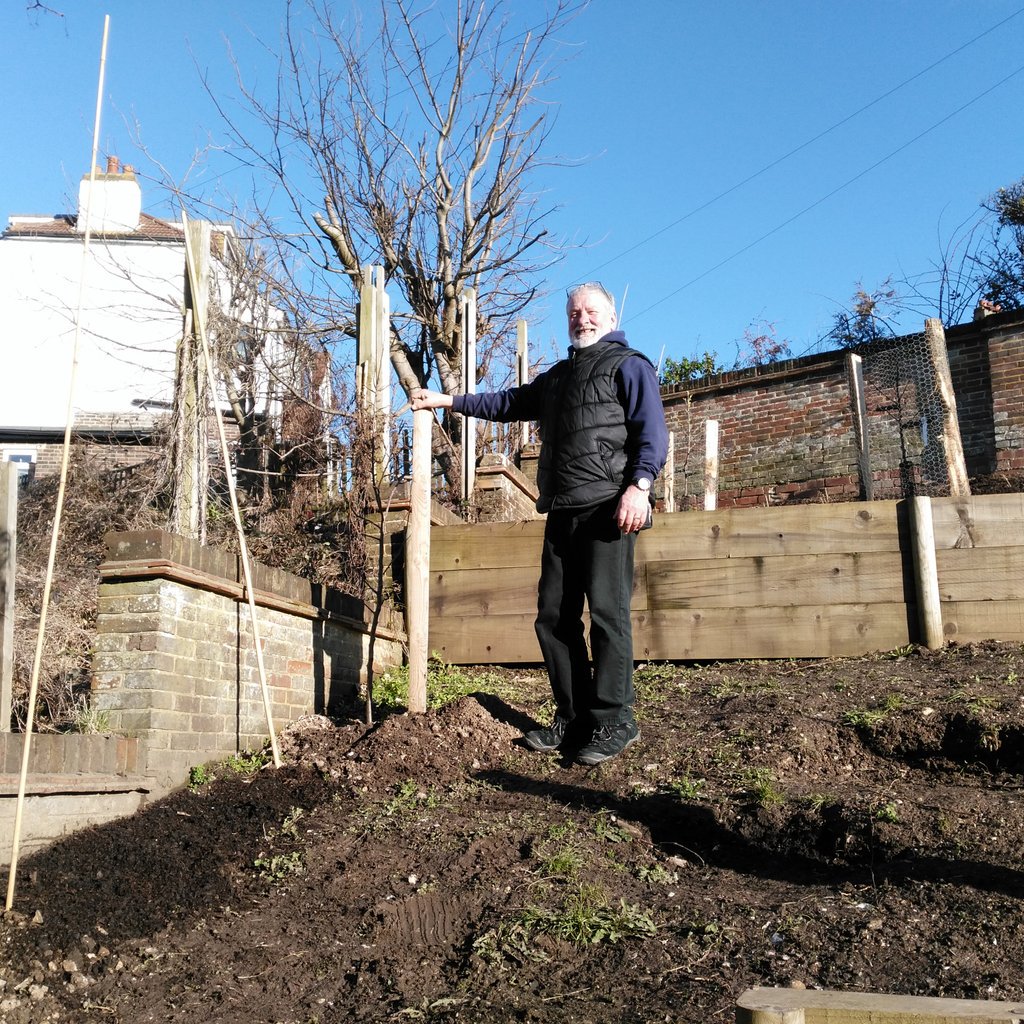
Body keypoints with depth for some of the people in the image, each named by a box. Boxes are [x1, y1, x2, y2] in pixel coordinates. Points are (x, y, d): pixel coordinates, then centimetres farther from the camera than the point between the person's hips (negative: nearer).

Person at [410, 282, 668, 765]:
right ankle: (573, 720, 12)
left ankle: (614, 722, -3)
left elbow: (652, 430, -8)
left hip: (607, 508, -8)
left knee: (606, 612, -10)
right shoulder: (556, 377, 27)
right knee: (554, 616, 5)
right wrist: (446, 400, 33)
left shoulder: (628, 365, 4)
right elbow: (509, 402, 36)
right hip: (562, 511, 8)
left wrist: (639, 485, -23)